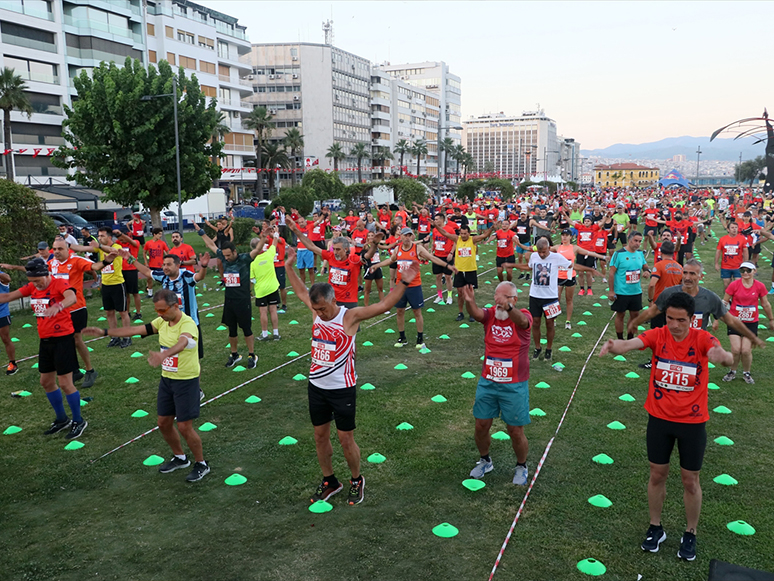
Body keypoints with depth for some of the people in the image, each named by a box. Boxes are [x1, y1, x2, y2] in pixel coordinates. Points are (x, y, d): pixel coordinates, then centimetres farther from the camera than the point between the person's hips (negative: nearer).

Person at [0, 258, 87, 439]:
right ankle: (62, 419, 33)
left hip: (63, 338, -8)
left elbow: (72, 297, -39)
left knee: (65, 383, -4)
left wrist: (58, 306, -59)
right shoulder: (32, 287, 5)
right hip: (45, 340, 8)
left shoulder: (59, 283, -18)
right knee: (46, 382, 16)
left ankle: (78, 421, 15)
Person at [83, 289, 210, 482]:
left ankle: (201, 464, 19)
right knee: (164, 423, 14)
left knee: (184, 427, -3)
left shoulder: (188, 324, -24)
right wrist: (105, 332, 3)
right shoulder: (162, 322, 1)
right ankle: (180, 458, 37)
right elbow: (136, 330, 5)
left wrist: (163, 354, -65)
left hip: (186, 381, -8)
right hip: (167, 379, 8)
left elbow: (181, 343, -45)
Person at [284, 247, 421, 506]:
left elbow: (385, 304, -25)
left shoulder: (350, 317, -17)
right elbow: (300, 291, 16)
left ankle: (357, 480, 29)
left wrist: (404, 283, -35)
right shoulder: (318, 311, -2)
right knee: (320, 436, 15)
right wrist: (289, 267, 17)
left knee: (346, 439, 5)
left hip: (342, 389, -5)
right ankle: (329, 481, 34)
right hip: (316, 387, 6)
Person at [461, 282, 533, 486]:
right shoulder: (490, 314, -2)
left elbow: (522, 321, -36)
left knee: (516, 432, 5)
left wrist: (508, 307, -58)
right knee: (481, 426, 10)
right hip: (487, 383, 3)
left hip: (514, 386, -3)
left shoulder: (523, 315, -10)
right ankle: (485, 461, 37)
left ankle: (521, 467, 32)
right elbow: (476, 313, -25)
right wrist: (469, 301, -50)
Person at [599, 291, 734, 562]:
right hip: (659, 418, 1)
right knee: (657, 475, 14)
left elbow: (726, 357, -36)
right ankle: (655, 529, 34)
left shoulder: (702, 339, -16)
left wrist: (722, 356, -61)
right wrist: (615, 346, -56)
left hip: (692, 422, -1)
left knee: (690, 481, 13)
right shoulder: (658, 335, -12)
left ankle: (690, 534, 34)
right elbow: (631, 343, -32)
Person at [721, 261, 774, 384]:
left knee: (746, 350, -5)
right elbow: (724, 302, 1)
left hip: (751, 323, 1)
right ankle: (732, 372, 16)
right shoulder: (734, 285, -7)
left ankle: (746, 373, 21)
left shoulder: (760, 286, -3)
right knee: (736, 349, -9)